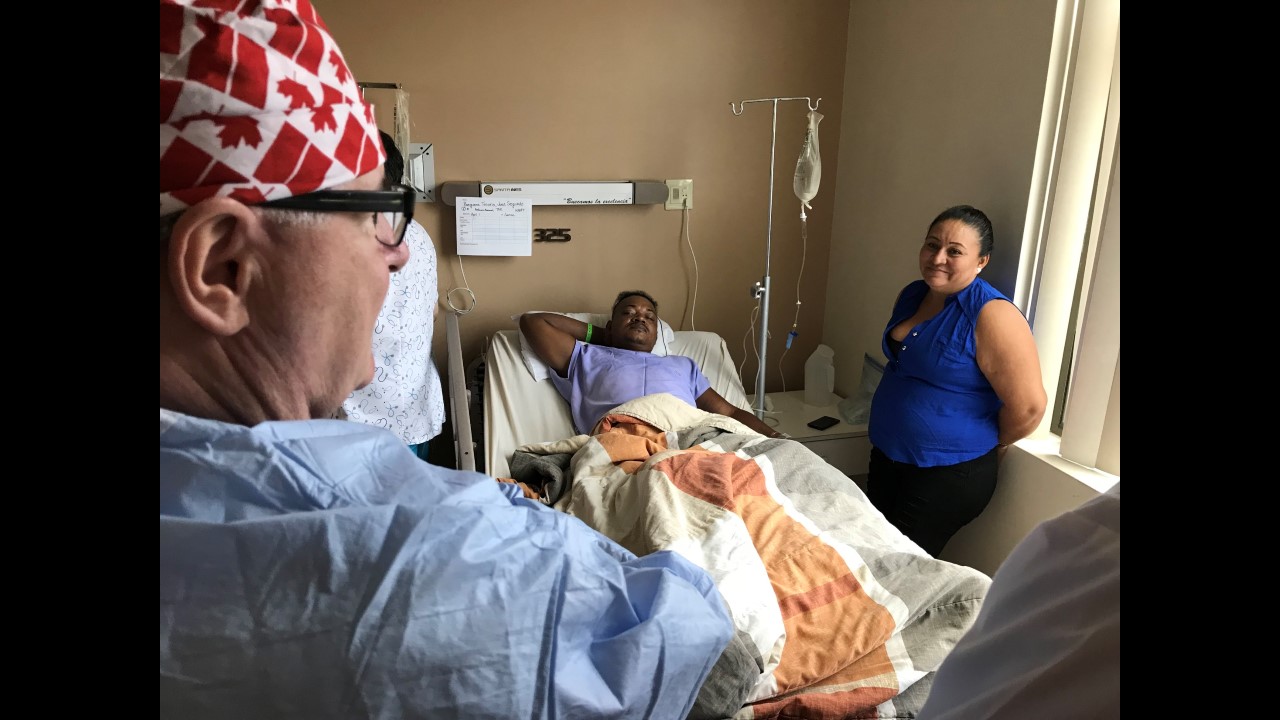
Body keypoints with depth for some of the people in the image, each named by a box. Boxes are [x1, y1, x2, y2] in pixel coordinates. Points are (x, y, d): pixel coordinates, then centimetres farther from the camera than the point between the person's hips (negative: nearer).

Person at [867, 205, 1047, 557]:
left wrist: (989, 446, -6)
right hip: (886, 456, 8)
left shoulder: (992, 315, -22)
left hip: (949, 474, -8)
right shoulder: (910, 296, 3)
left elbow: (1028, 406, -22)